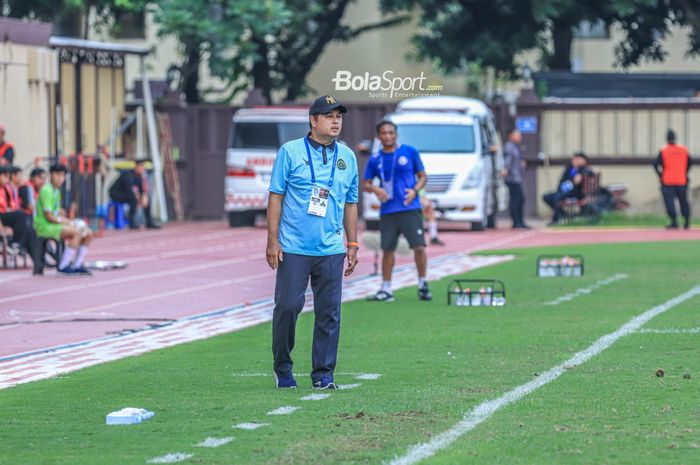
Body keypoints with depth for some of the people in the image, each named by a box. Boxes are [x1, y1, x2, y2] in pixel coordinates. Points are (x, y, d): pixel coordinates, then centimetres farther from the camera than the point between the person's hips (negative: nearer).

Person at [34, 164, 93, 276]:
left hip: (56, 224, 9)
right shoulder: (46, 190, -14)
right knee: (76, 232, -28)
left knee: (88, 233, 2)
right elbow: (49, 217, -18)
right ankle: (63, 267, -25)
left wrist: (69, 222, 0)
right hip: (44, 226, -9)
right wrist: (67, 223, -10)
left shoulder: (57, 191, 16)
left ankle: (77, 265, 5)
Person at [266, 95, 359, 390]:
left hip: (331, 250, 3)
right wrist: (272, 241, -7)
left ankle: (323, 374, 8)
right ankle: (283, 369, 12)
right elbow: (276, 196, -1)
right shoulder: (290, 152, 0)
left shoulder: (347, 157, 12)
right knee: (287, 306, -4)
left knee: (329, 312, 1)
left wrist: (352, 245, 12)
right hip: (293, 249, -3)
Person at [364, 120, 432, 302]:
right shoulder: (375, 159, 7)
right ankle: (386, 289, 14)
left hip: (410, 209, -2)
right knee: (387, 250, 5)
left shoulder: (410, 152, 2)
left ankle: (423, 285, 10)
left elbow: (422, 176, 7)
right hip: (388, 211, 2)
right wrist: (375, 189, -11)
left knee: (419, 247, -7)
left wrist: (415, 190, -11)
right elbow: (366, 184, 11)